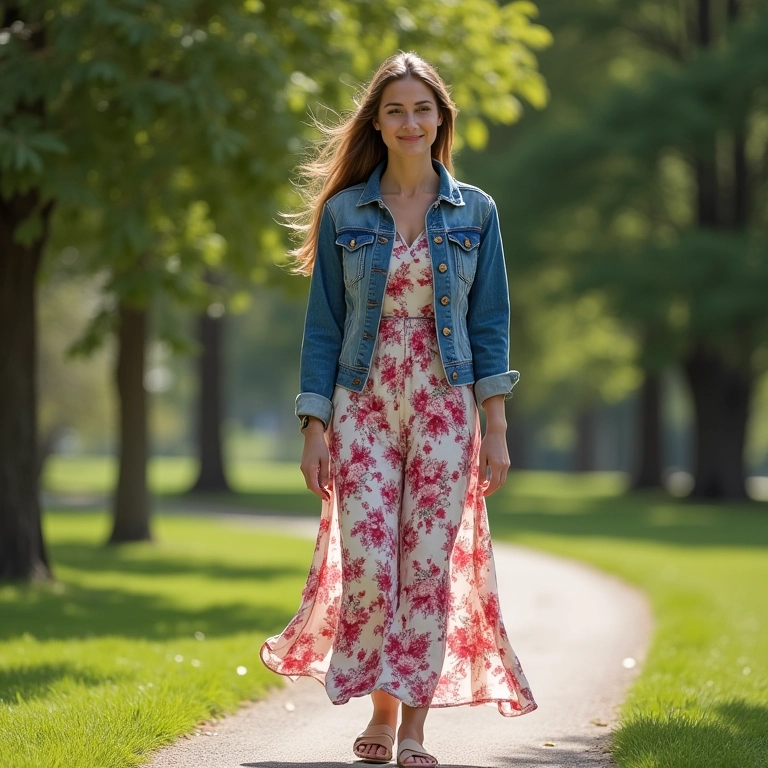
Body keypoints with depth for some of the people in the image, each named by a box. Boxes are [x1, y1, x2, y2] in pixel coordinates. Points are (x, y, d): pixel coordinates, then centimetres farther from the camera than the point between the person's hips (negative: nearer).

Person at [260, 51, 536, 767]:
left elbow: (489, 324, 6)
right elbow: (323, 325, 5)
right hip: (363, 404, 0)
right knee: (366, 561, -7)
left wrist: (495, 427, -1)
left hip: (444, 405, 0)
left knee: (431, 562, -2)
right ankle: (380, 708, 12)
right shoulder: (344, 212, 5)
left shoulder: (475, 212, 6)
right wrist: (315, 427, -1)